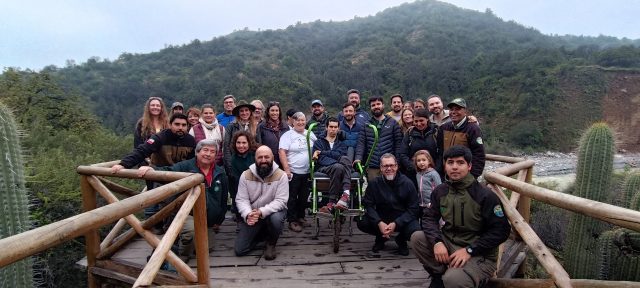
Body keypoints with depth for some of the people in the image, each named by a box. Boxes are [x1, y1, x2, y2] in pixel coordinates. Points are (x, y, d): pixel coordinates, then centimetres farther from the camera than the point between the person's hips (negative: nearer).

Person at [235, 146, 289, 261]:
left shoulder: (281, 175, -15)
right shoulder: (246, 175, -7)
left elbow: (280, 201, -21)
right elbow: (241, 199, -10)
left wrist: (262, 212, -35)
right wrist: (248, 214, -31)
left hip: (273, 211, -2)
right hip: (252, 214, 2)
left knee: (276, 219, -38)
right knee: (239, 250, -6)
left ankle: (271, 243, -4)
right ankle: (262, 233, 24)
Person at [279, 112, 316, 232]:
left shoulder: (310, 134, 11)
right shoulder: (288, 135, -6)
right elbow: (282, 152, -13)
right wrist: (286, 169, -19)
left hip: (307, 172, 5)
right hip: (293, 172, -5)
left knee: (304, 197, 14)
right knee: (292, 198, 1)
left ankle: (300, 218, 29)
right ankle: (292, 221, 10)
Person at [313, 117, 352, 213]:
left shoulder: (341, 144, 27)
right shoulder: (319, 142, 20)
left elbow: (339, 155, 2)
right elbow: (321, 160, 1)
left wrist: (323, 152, -2)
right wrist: (338, 162, -14)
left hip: (339, 167, 2)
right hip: (324, 169, -2)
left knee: (345, 159, -35)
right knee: (338, 167, -38)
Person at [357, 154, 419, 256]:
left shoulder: (407, 183, -9)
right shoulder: (374, 183, -4)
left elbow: (413, 209, -9)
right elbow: (368, 205, -7)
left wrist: (396, 224, -22)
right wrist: (379, 223, -24)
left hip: (403, 219, -1)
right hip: (381, 218, 1)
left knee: (417, 232, -31)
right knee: (362, 223, -23)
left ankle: (401, 240, 8)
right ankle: (381, 237, 9)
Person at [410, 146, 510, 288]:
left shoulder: (485, 195, -16)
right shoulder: (440, 191, 1)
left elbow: (501, 231, -14)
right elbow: (429, 217, 2)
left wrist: (469, 250, -20)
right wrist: (437, 241, -18)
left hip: (479, 254, -5)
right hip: (449, 244, 5)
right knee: (417, 238, -15)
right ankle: (439, 275, 2)